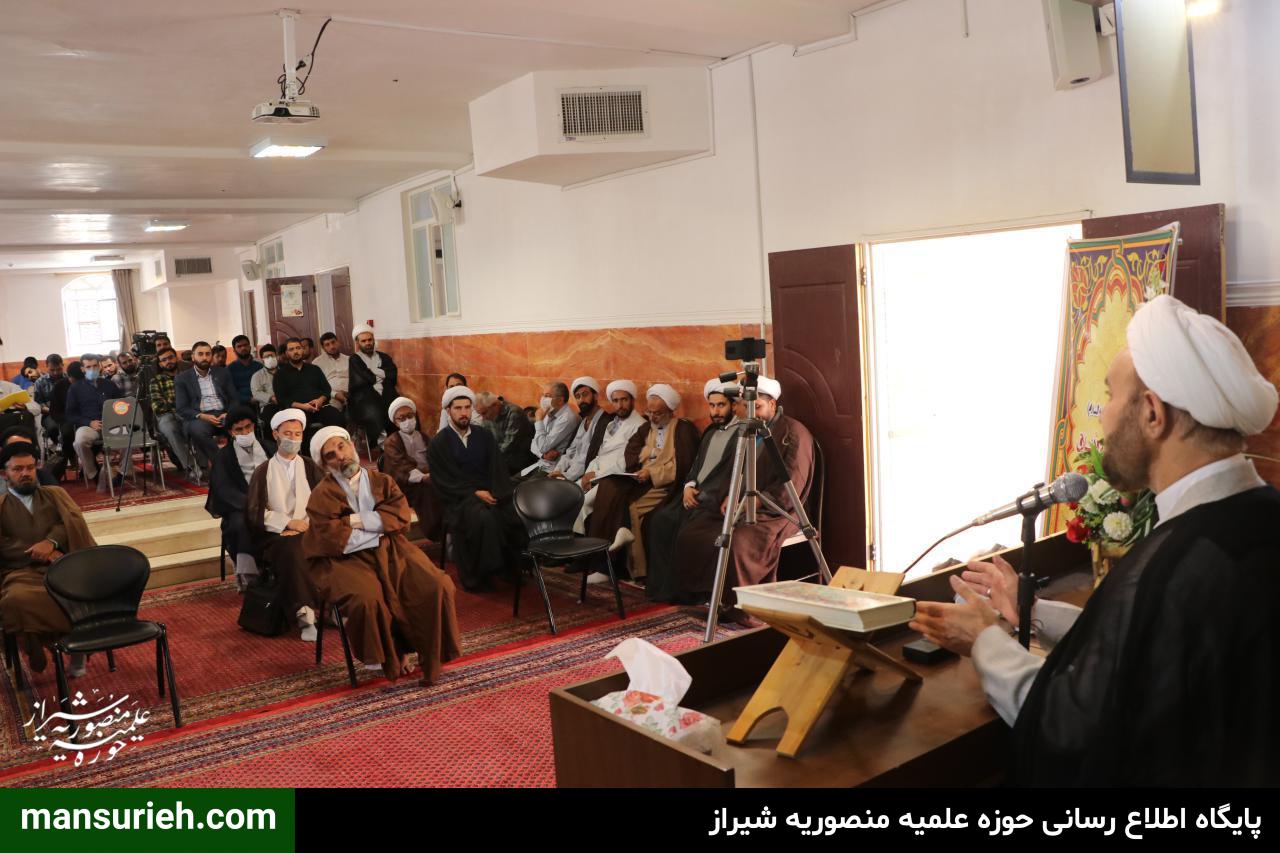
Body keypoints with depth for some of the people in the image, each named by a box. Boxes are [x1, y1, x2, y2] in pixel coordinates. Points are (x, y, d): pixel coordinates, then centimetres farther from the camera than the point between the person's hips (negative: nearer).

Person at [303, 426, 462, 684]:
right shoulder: (322, 495, 2)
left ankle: (430, 656, -2)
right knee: (367, 598, -35)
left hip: (391, 552, 4)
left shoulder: (382, 481, 14)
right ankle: (391, 656, -8)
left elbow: (402, 516, -2)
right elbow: (334, 541, -12)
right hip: (348, 560, -3)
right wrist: (380, 526, -5)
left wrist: (357, 521, -9)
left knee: (437, 587, -20)